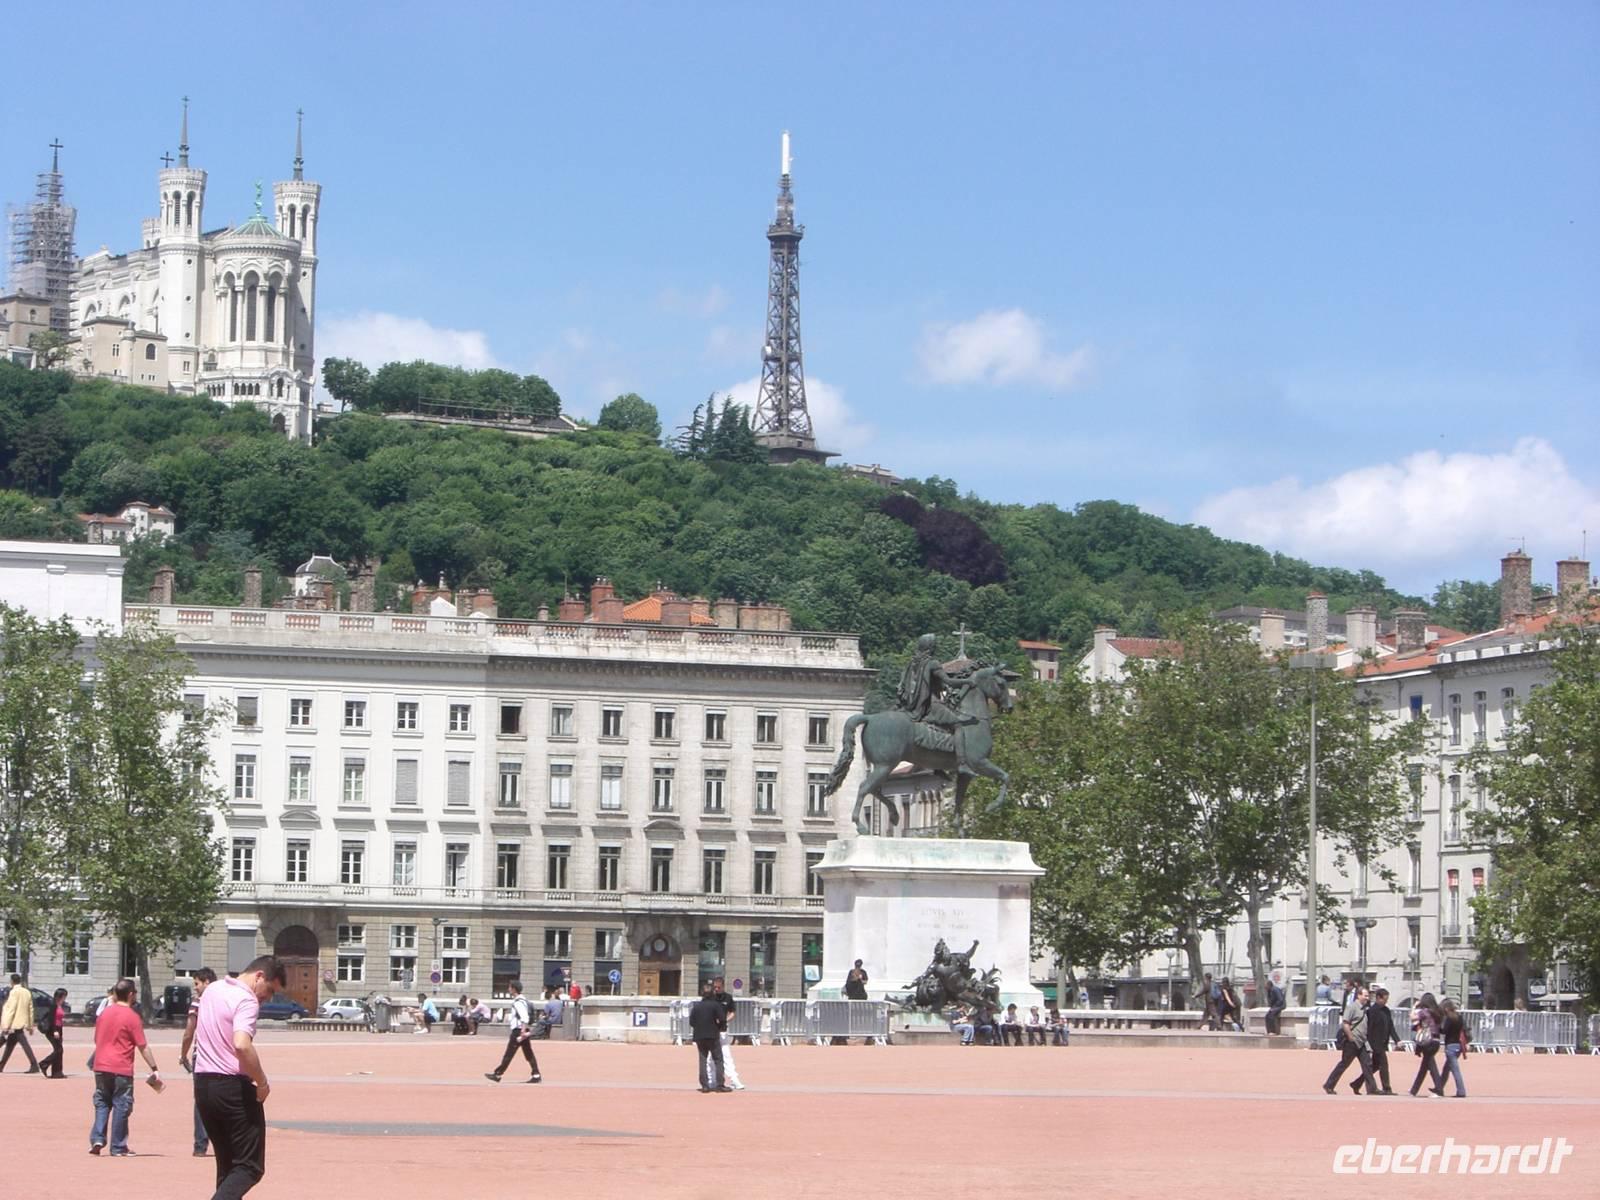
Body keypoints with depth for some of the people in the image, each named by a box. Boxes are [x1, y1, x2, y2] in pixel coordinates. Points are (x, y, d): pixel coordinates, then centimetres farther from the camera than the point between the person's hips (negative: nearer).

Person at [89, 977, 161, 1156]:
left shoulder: (104, 1012, 6)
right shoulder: (132, 1017, -10)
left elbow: (97, 1039, 15)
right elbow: (143, 1046, -11)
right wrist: (154, 1069, -8)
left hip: (101, 1066, 5)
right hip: (121, 1068, -5)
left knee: (102, 1103, 15)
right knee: (121, 1106, 3)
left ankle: (97, 1139, 1)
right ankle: (117, 1147, 6)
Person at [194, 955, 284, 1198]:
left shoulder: (211, 989, 14)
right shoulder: (247, 1000, -15)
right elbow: (242, 1045, -30)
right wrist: (262, 1082, -17)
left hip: (202, 1083, 8)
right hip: (233, 1086, -8)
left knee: (227, 1164, 17)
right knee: (249, 1167, -3)